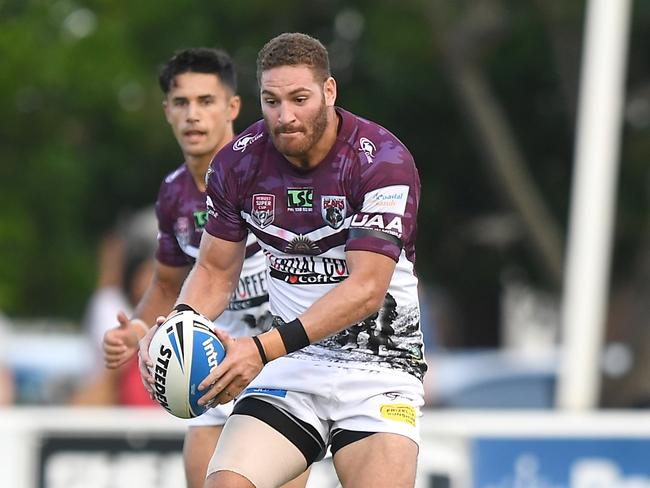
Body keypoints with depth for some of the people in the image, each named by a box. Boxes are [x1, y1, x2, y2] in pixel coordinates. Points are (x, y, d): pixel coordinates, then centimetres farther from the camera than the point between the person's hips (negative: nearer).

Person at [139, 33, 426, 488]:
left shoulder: (383, 161, -15)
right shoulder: (238, 163, -1)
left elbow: (367, 288, -22)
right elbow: (216, 270, 11)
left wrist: (264, 349, -31)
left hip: (379, 368, -3)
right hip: (290, 365, 3)